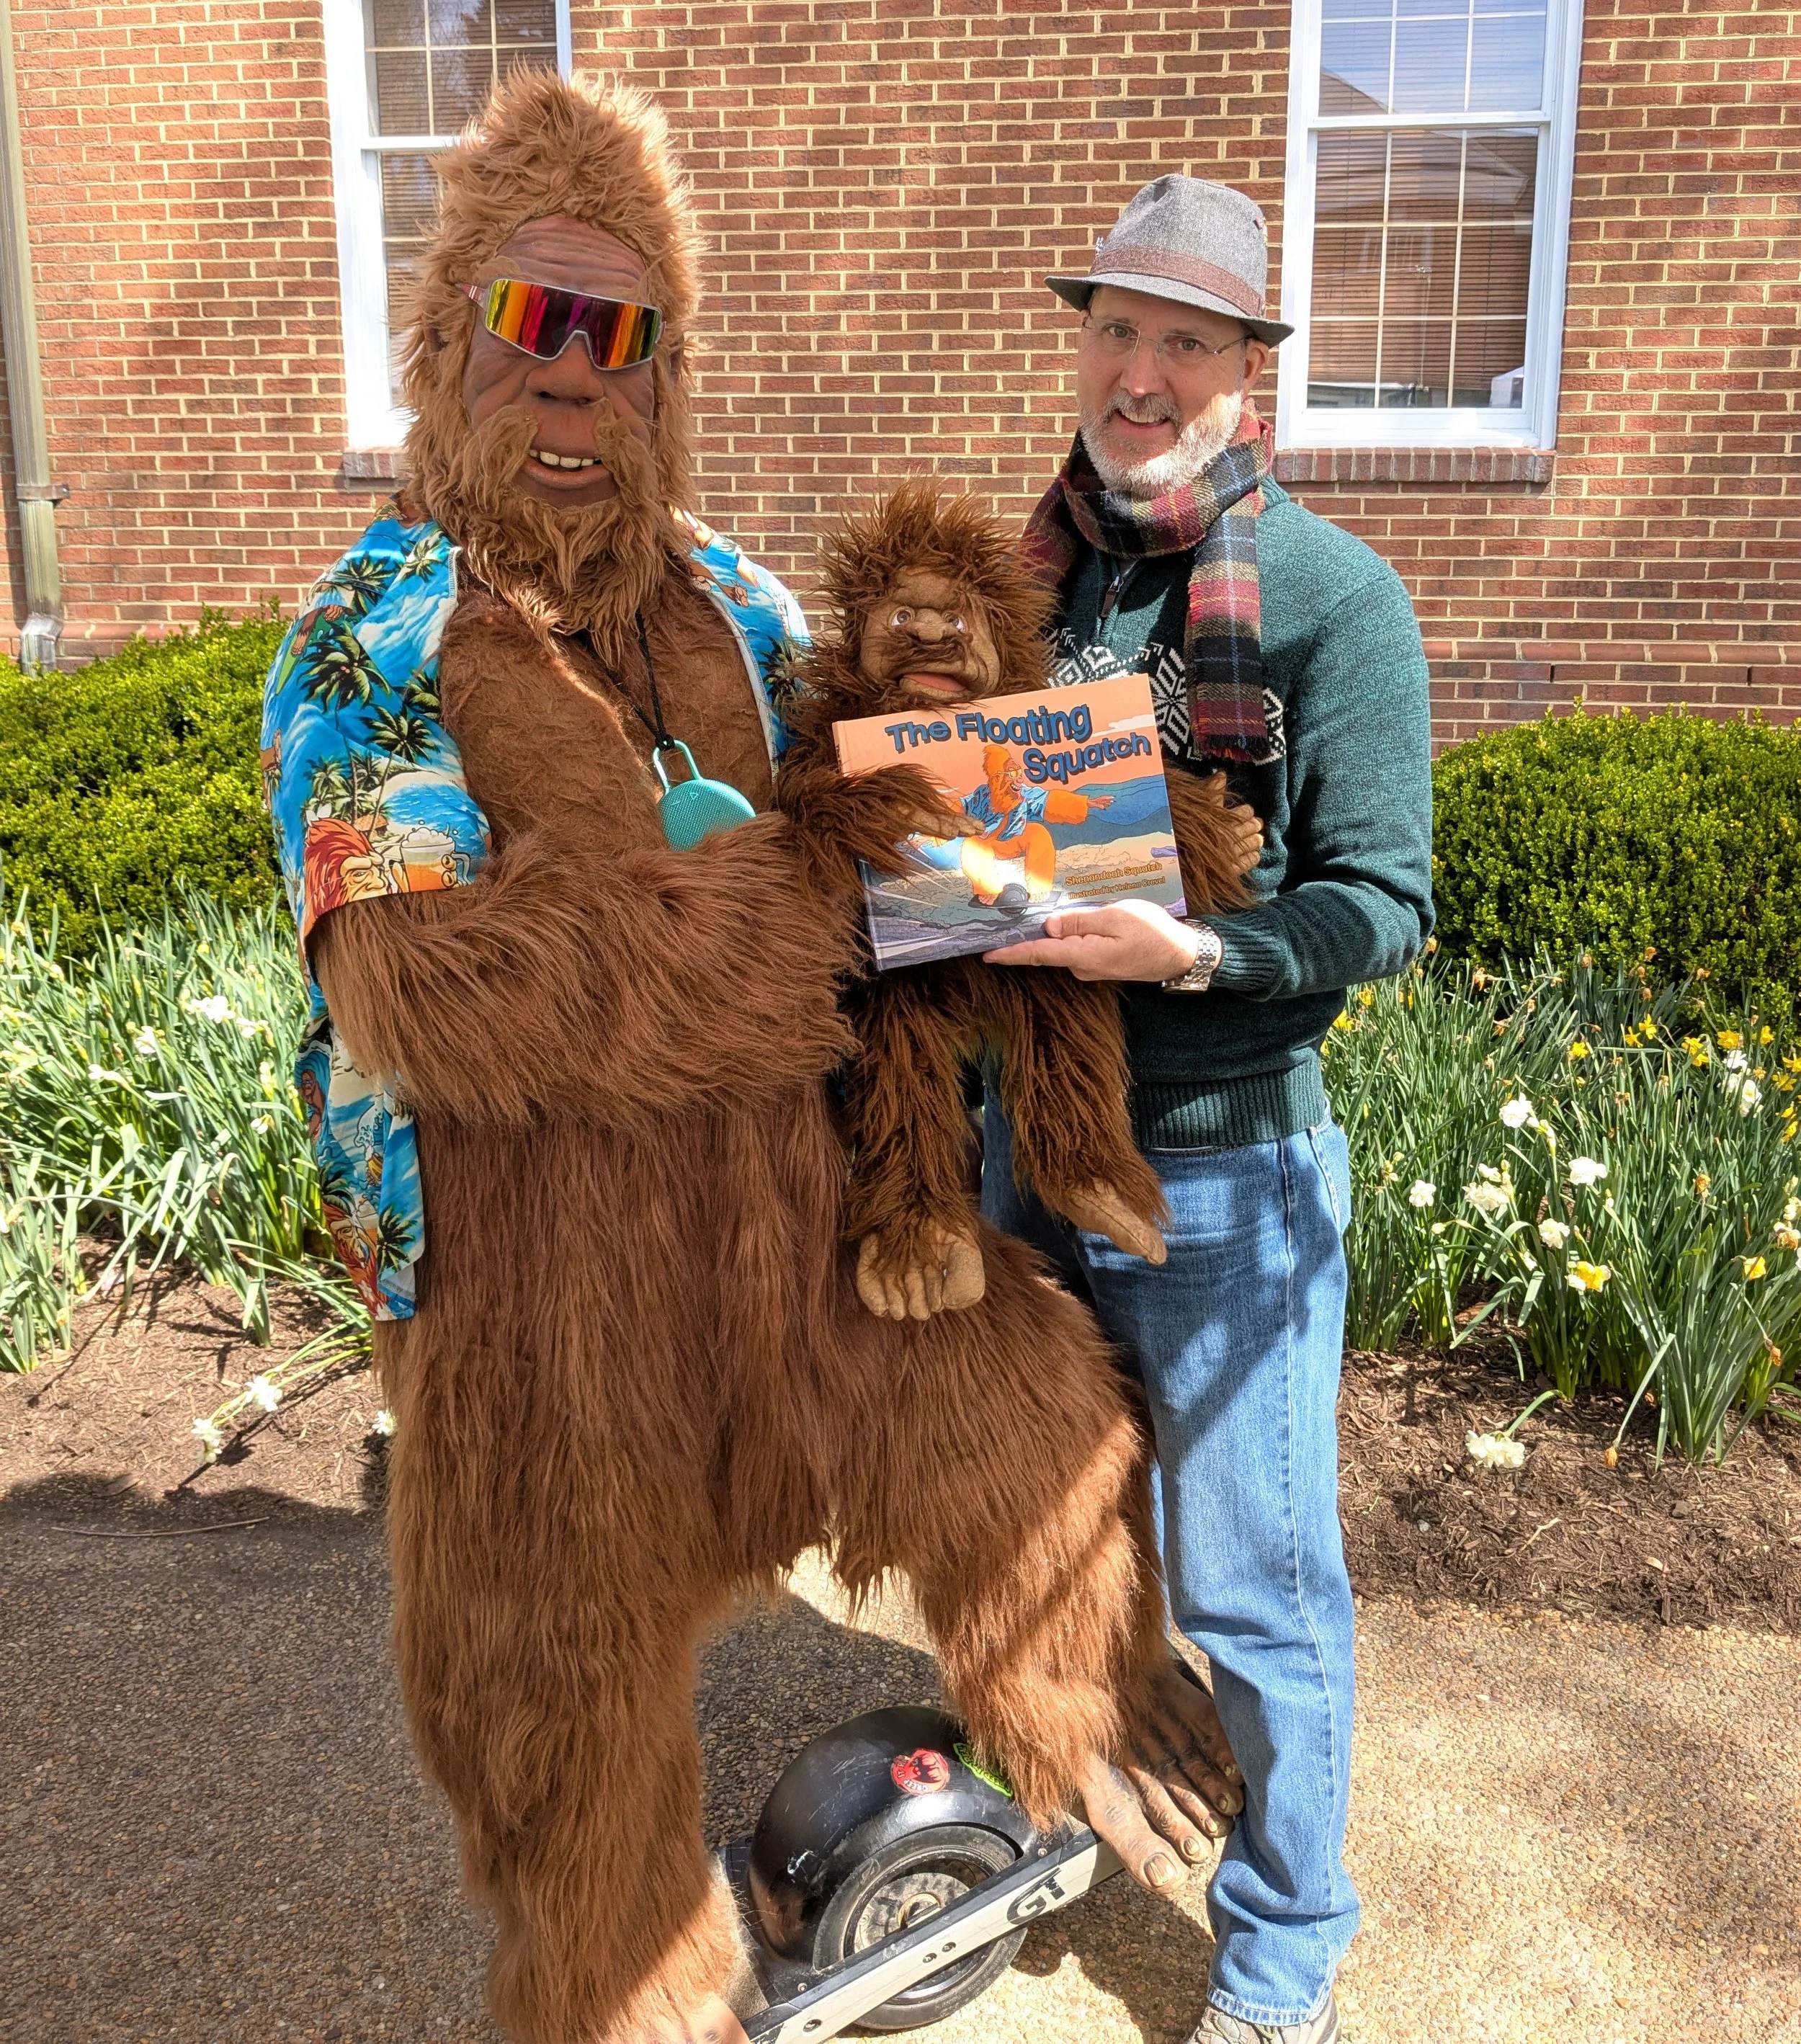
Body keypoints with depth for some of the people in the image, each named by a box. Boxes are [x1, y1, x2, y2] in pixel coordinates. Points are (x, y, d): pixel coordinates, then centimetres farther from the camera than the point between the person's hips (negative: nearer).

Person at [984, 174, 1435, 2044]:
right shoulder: (1024, 577, 7)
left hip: (1226, 1165, -5)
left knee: (1252, 1588, 7)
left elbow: (1380, 901, -13)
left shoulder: (1333, 595, -9)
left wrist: (1191, 953, -28)